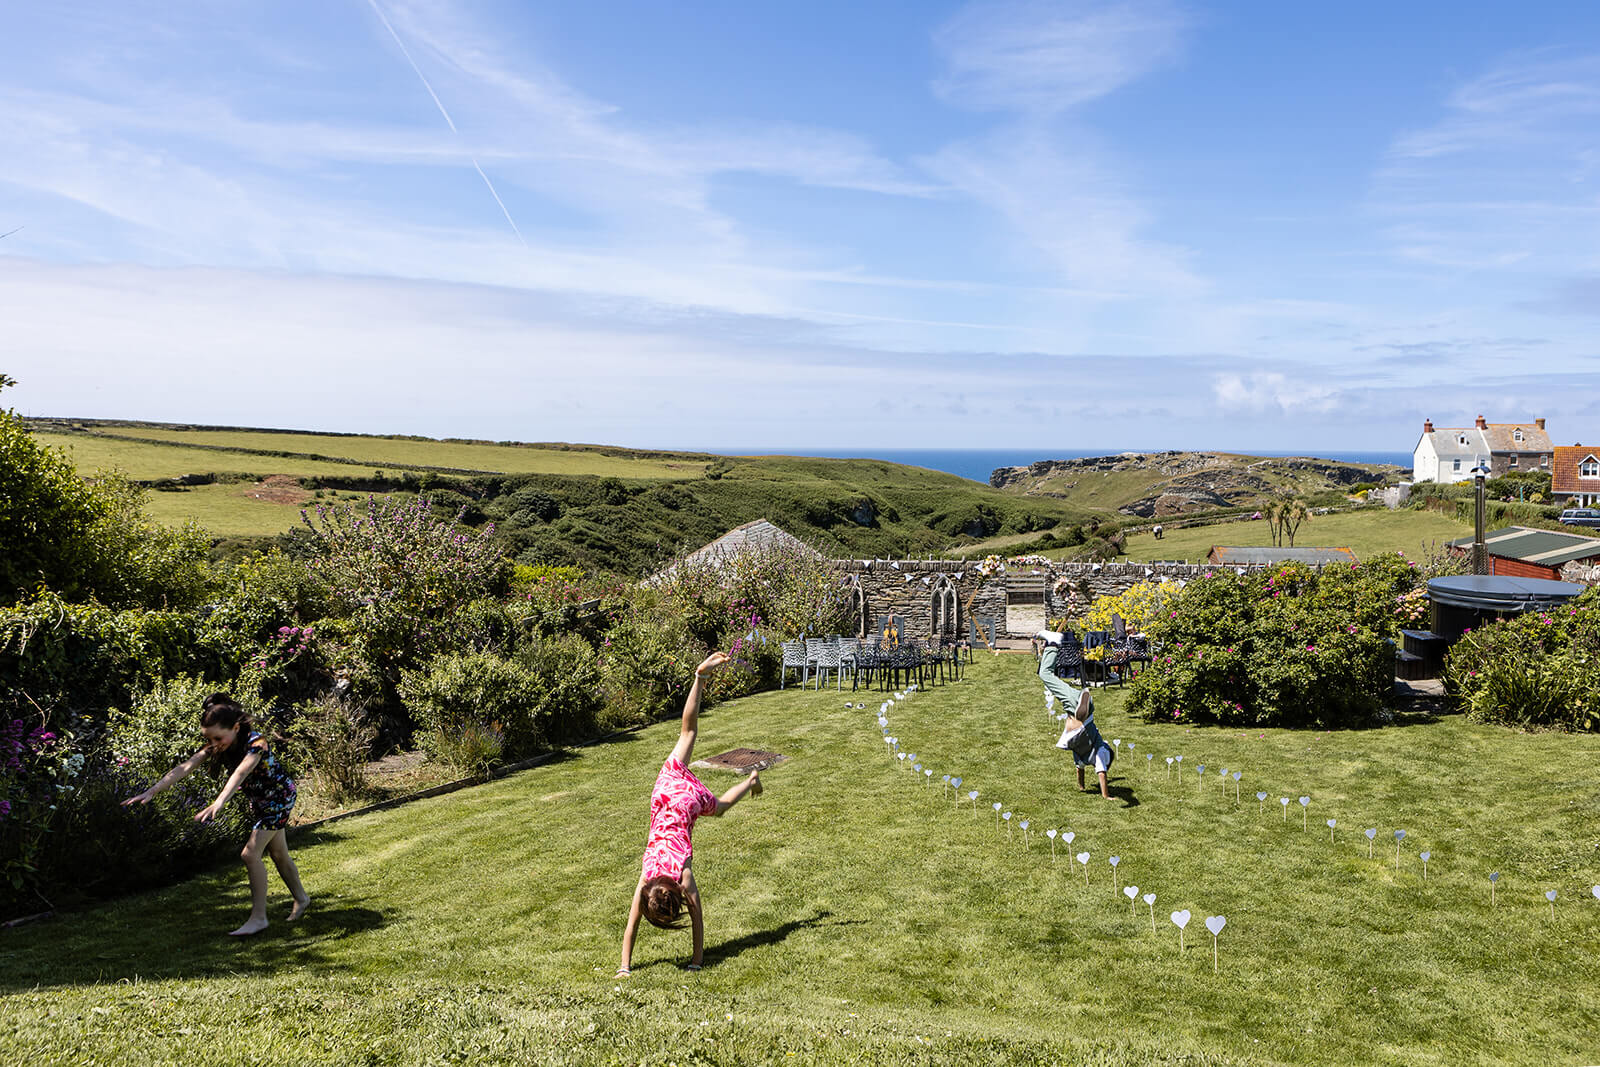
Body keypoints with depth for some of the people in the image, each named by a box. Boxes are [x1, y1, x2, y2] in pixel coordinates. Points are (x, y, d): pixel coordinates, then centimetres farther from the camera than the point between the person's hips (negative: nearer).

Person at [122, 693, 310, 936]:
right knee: (278, 854, 17)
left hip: (280, 796, -8)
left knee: (250, 854, -14)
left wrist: (219, 802, -65)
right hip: (258, 800, 8)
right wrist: (151, 792, -33)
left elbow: (241, 772, -50)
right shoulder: (214, 746, -12)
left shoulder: (255, 743, -33)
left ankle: (258, 917, -5)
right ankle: (301, 899, 36)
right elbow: (185, 768, -22)